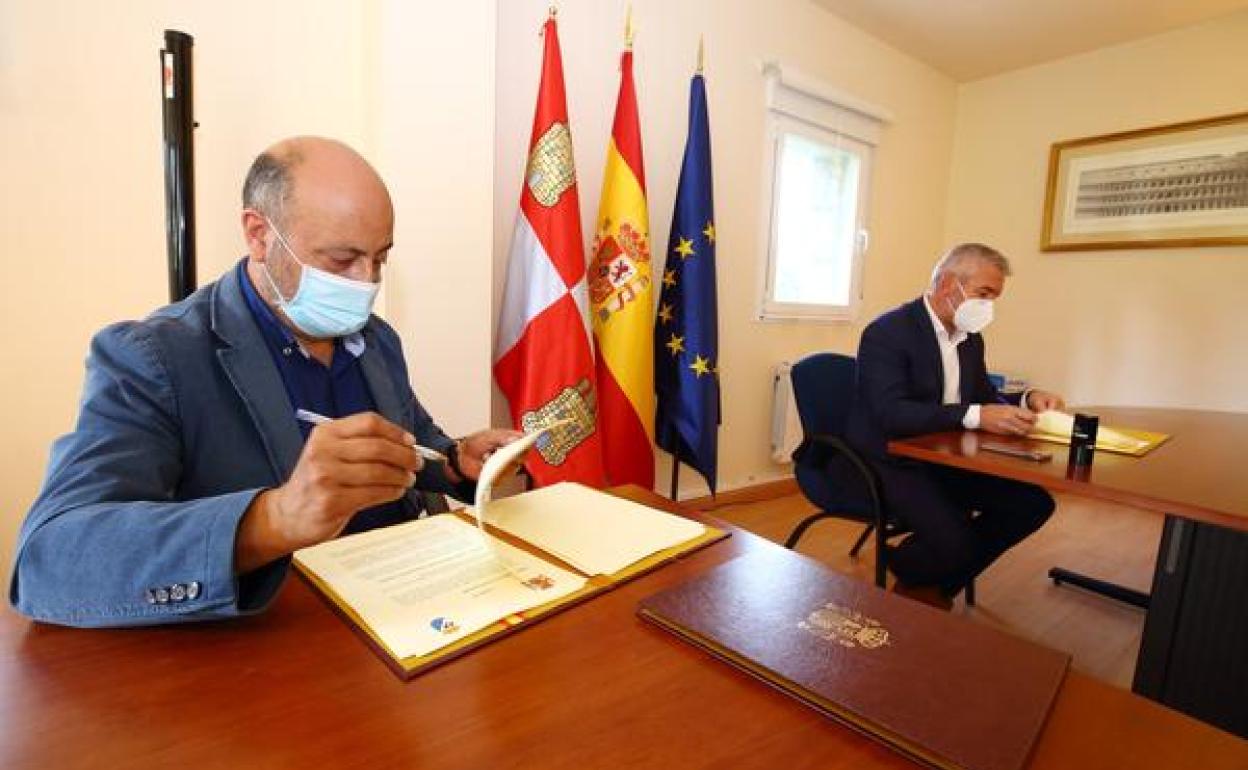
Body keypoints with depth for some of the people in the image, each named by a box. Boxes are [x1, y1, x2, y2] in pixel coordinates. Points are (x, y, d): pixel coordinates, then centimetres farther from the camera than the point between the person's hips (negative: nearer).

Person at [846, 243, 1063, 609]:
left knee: (1034, 503, -5)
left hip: (946, 460, 9)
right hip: (893, 464, -9)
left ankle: (935, 585, 9)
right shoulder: (887, 332, -17)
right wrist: (975, 416, -34)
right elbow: (891, 414, -28)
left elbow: (984, 396, 18)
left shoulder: (970, 338, 11)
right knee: (954, 542, -26)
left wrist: (1026, 400, -3)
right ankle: (910, 582, 11)